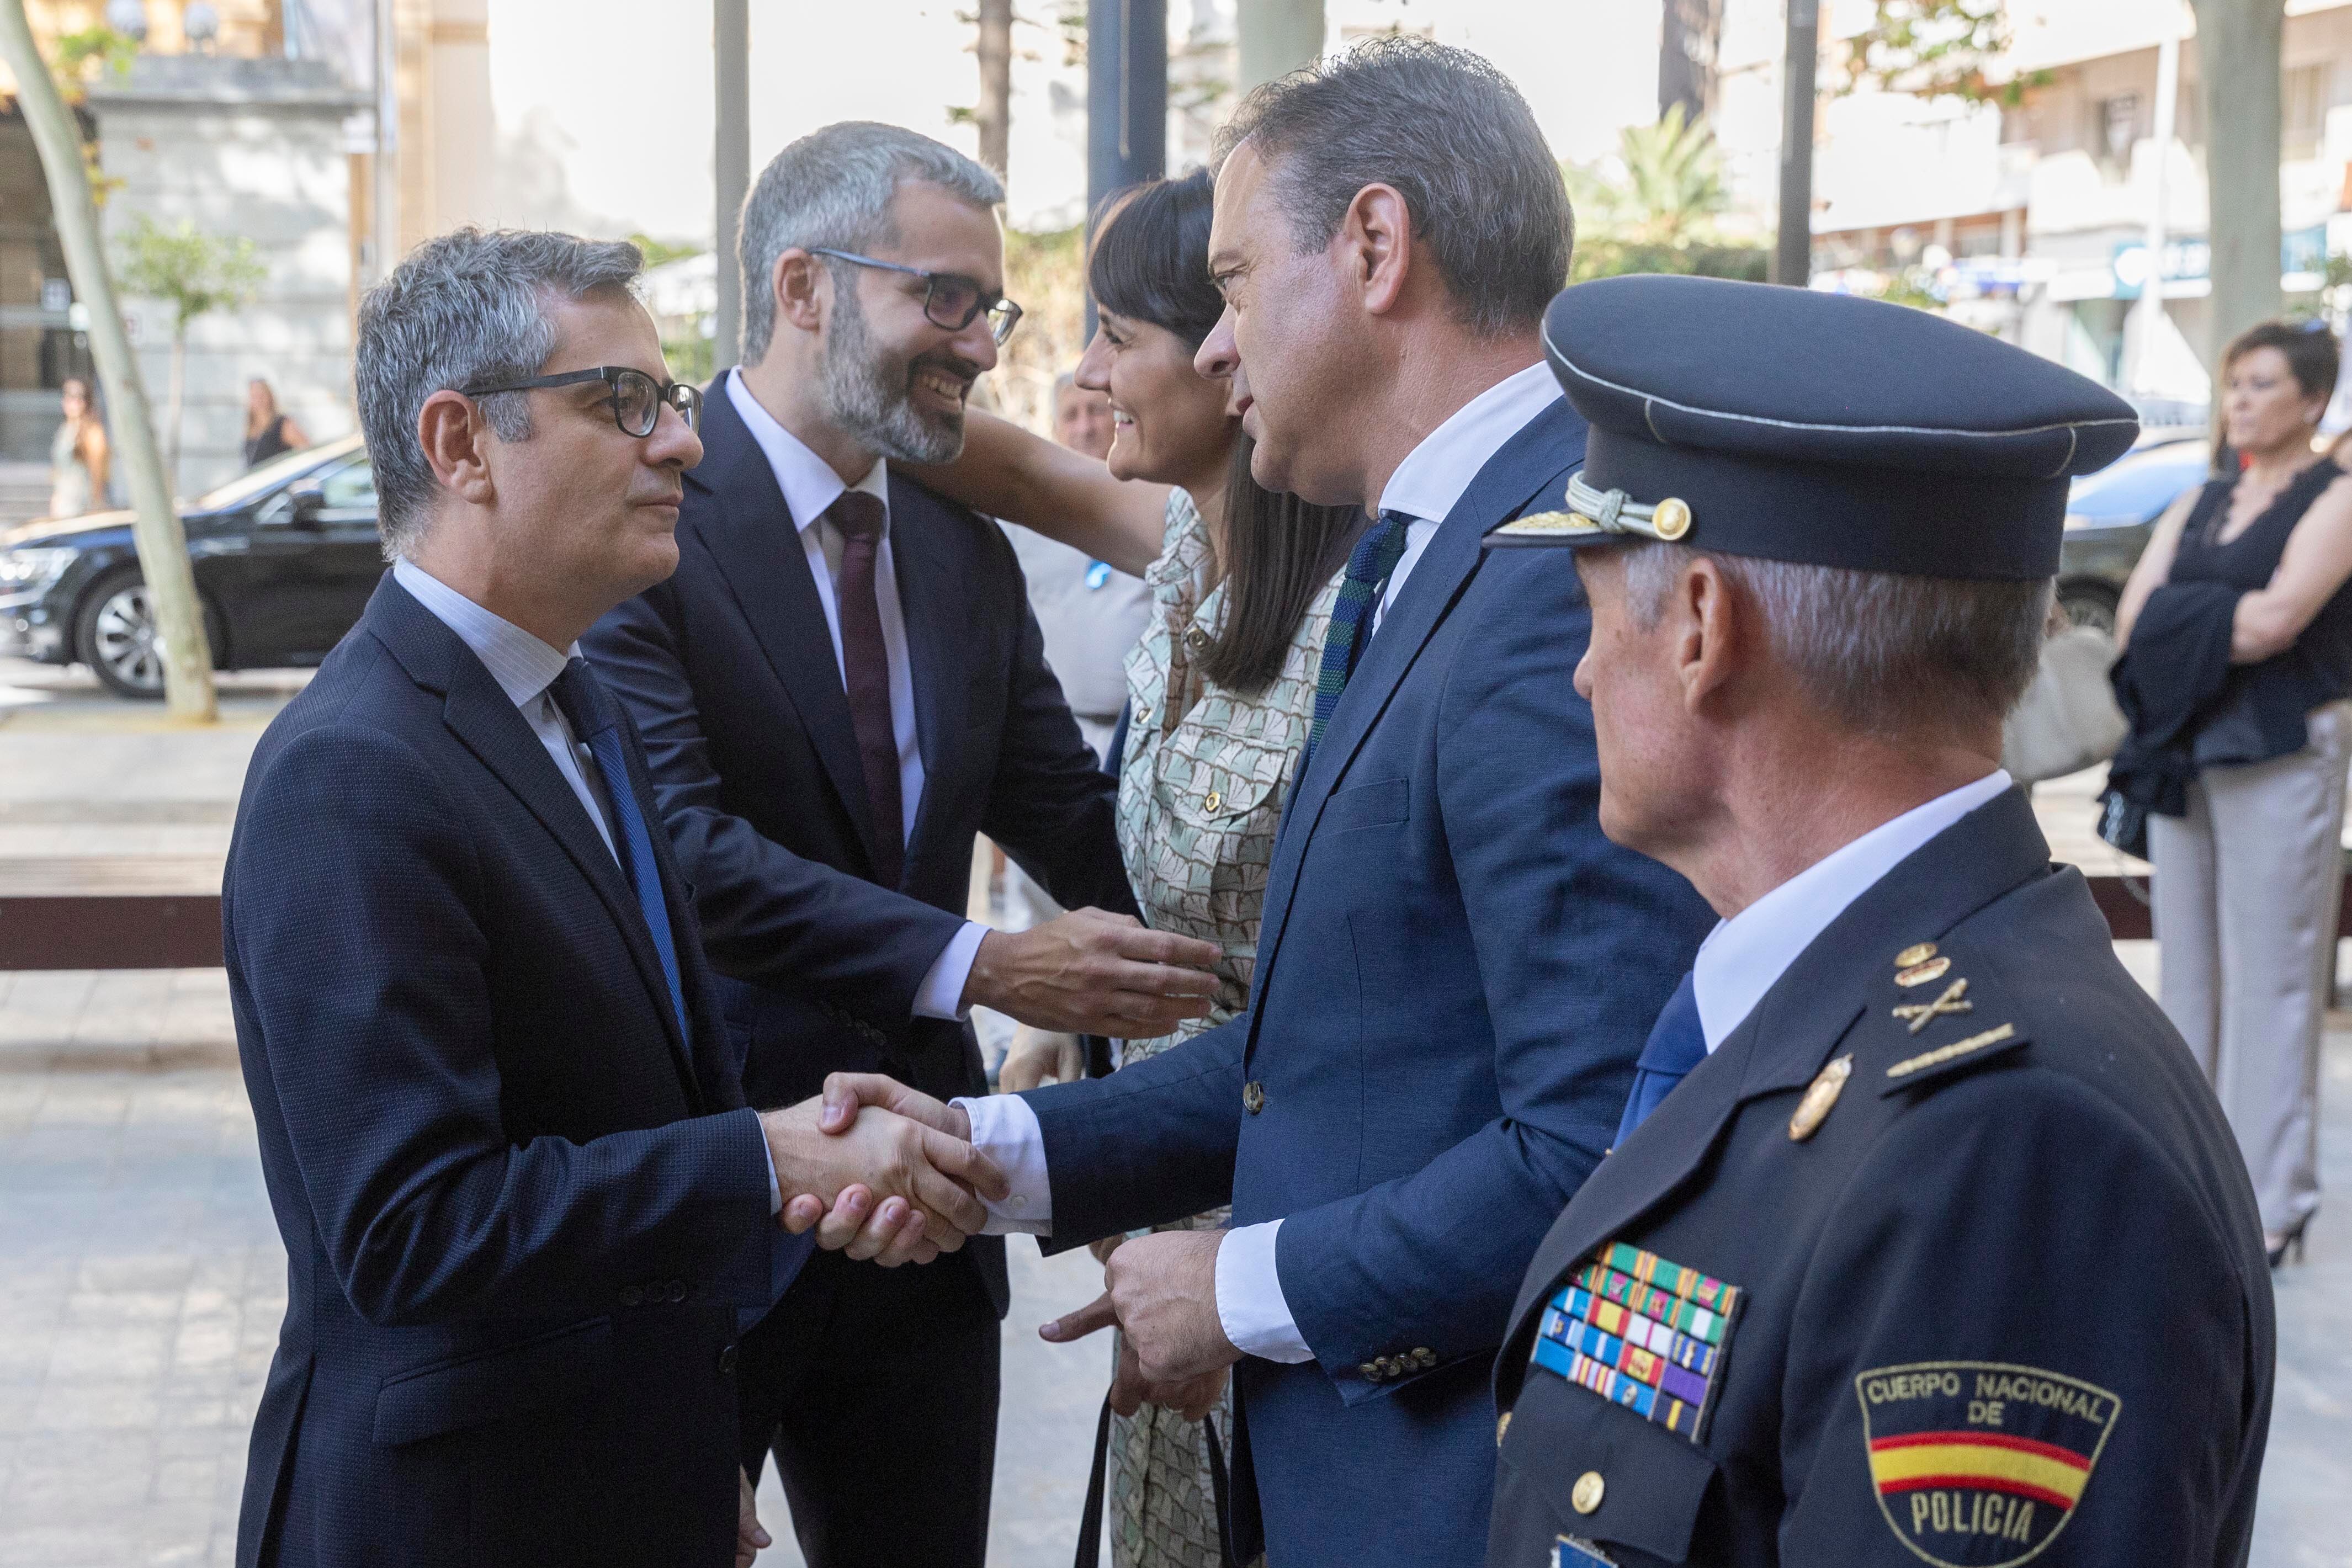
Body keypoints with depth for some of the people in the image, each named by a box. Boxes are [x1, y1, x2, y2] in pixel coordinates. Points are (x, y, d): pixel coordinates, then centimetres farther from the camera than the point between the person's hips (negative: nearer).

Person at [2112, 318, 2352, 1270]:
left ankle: (2271, 1202, -3)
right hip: (2182, 752, 7)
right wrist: (2228, 620, -8)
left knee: (2271, 977, -6)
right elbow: (2135, 618, 7)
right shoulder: (2200, 504, 18)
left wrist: (2183, 622, -3)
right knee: (2189, 969, 7)